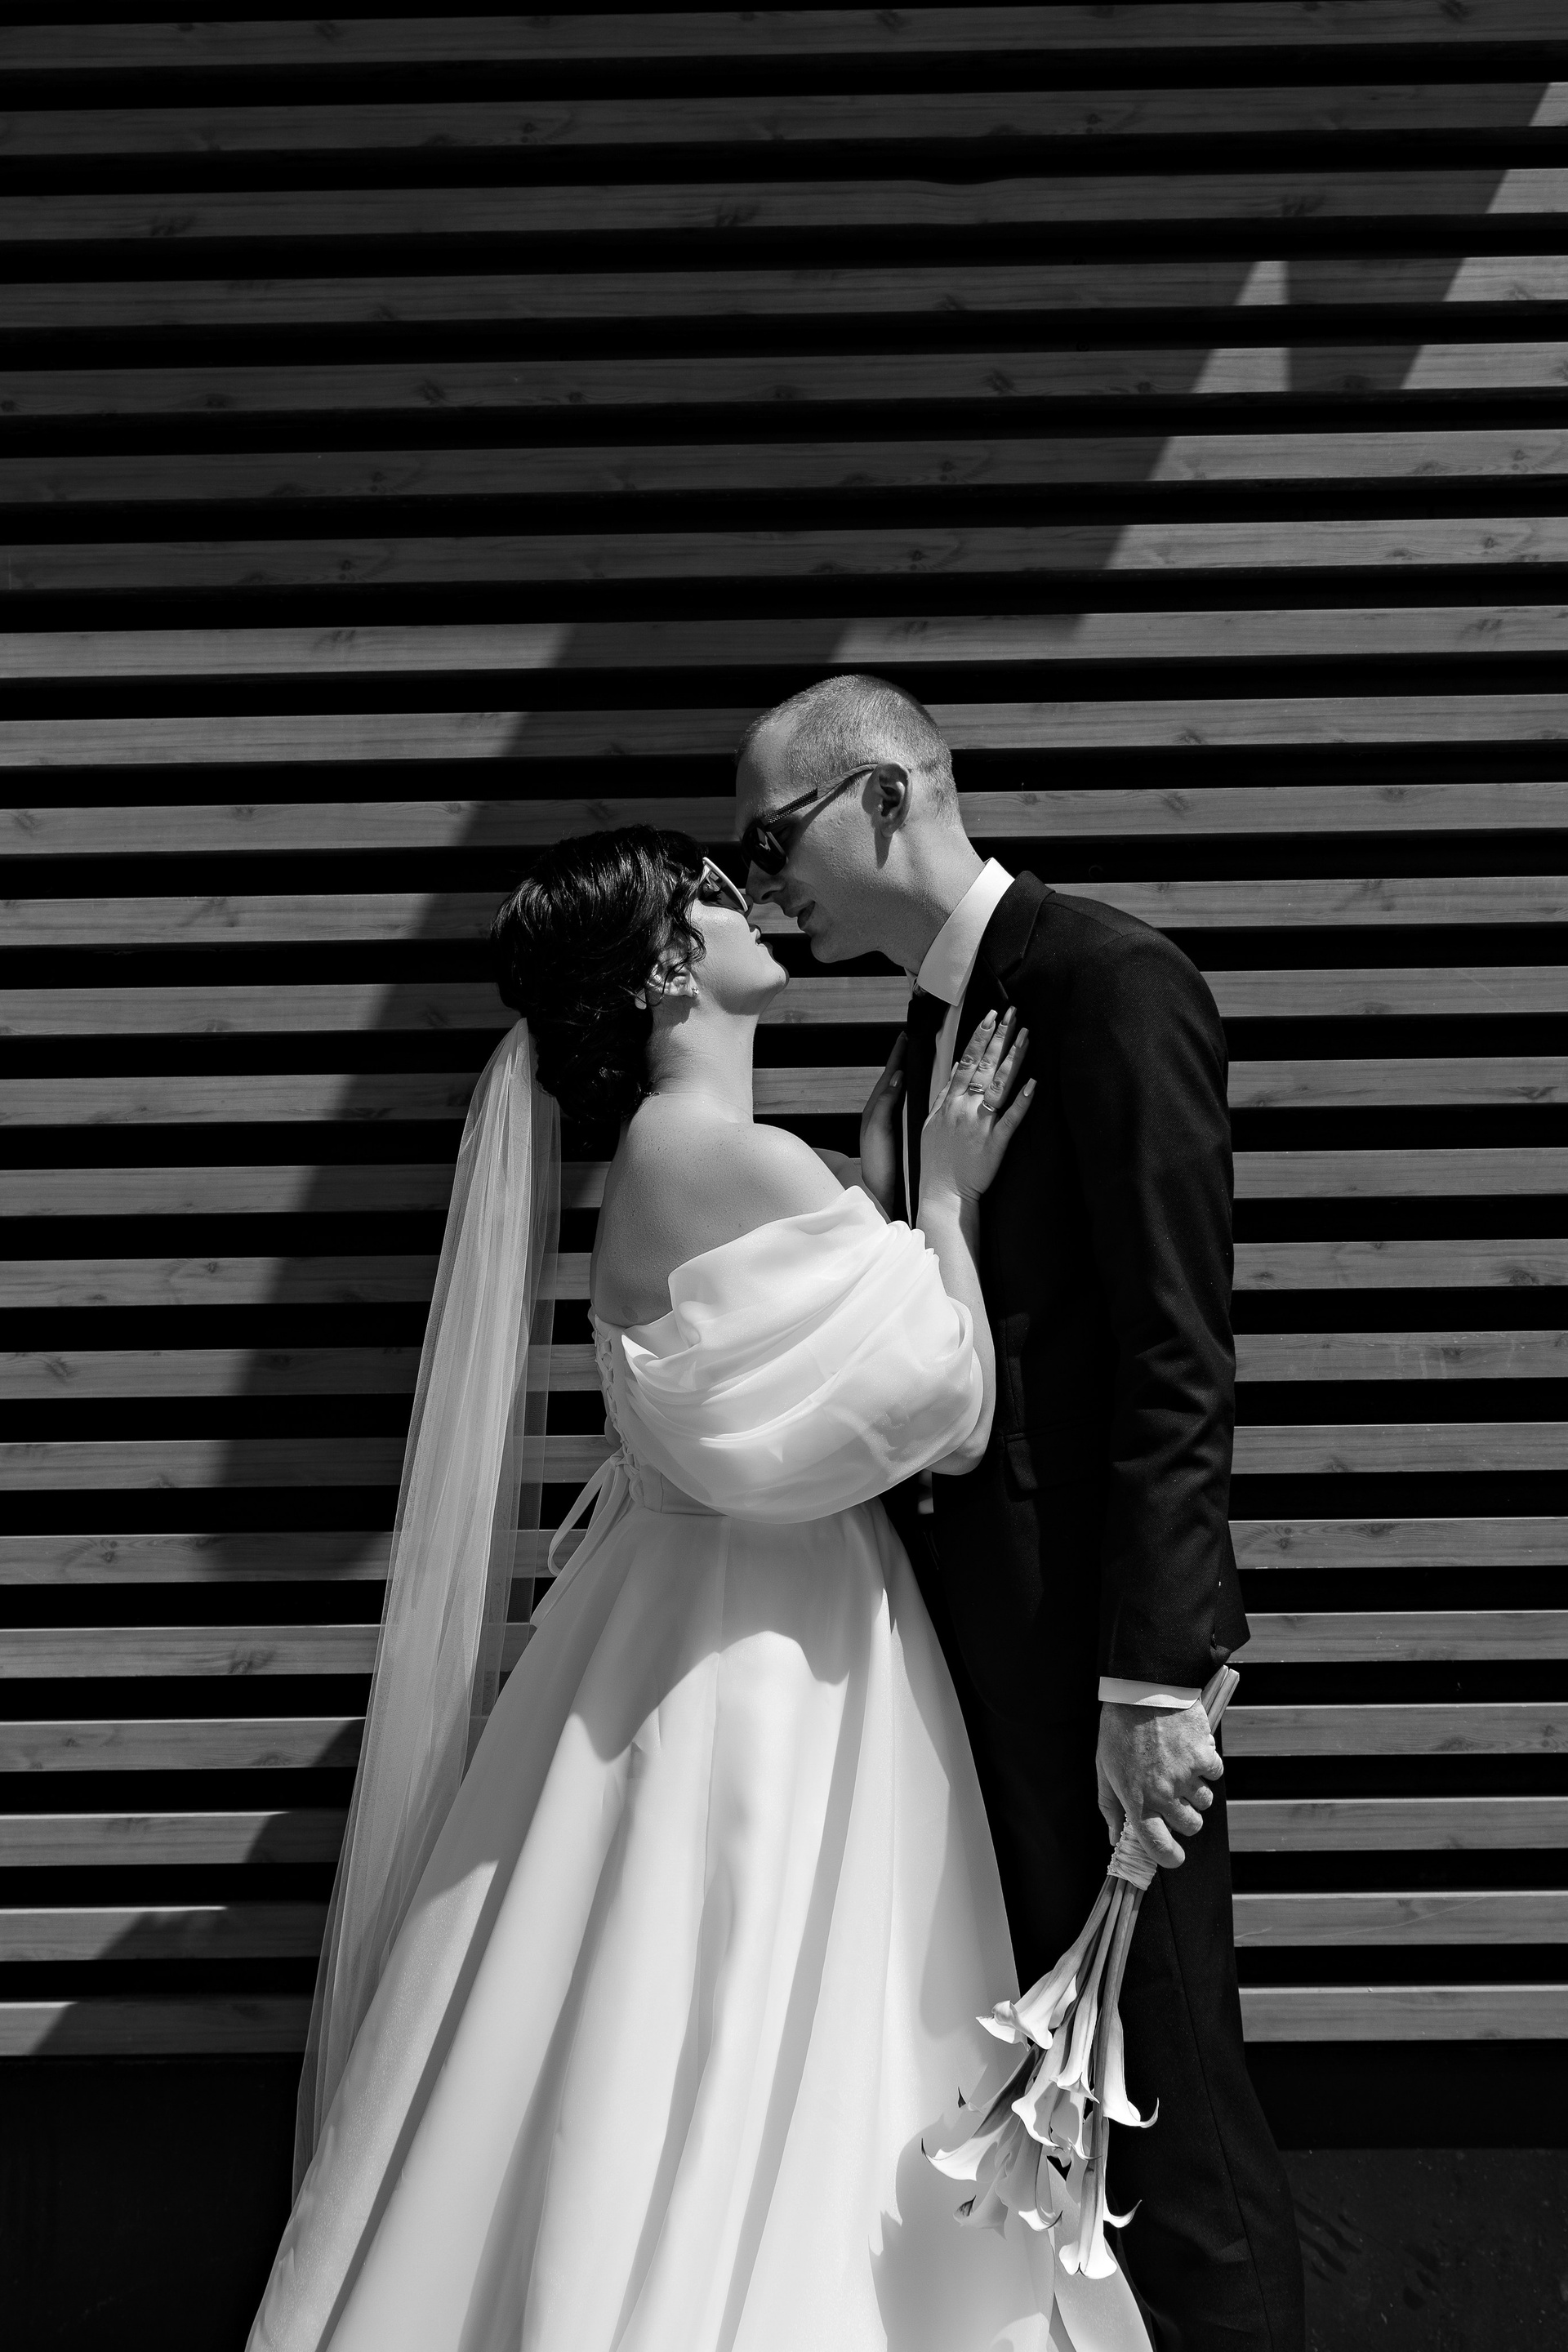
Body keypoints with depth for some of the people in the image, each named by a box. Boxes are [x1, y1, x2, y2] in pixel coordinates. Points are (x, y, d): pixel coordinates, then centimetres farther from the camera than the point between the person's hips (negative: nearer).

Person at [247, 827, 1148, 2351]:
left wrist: (877, 1201, 13)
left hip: (724, 1618, 10)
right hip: (767, 1654, -10)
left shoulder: (676, 1152, 9)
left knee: (655, 2085, 17)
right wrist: (941, 1199, -5)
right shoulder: (722, 1151, -21)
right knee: (728, 2098, 1)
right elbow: (948, 1404, -17)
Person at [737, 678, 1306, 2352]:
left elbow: (1178, 1356, -18)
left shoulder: (1110, 982, -12)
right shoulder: (937, 1025, 15)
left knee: (1153, 2080, -1)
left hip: (1092, 1628, -9)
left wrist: (1153, 1670, -22)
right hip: (978, 1620, 9)